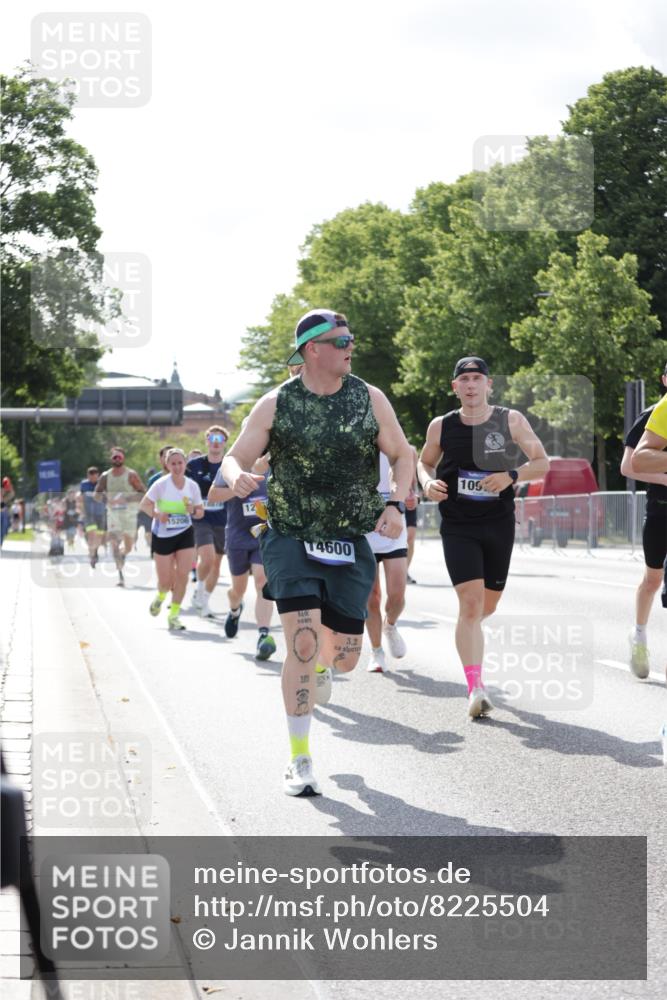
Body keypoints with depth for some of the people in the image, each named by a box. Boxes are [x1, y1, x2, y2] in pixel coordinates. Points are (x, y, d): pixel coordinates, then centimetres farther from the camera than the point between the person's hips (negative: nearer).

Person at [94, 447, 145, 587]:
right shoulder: (105, 476, 5)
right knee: (114, 543, -16)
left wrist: (126, 499, -21)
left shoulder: (131, 475, -4)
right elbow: (96, 494, 10)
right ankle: (120, 574, -17)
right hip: (113, 514, 1)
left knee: (128, 547, 5)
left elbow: (143, 493, -7)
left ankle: (122, 554, 40)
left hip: (129, 514, -1)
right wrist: (107, 499, -12)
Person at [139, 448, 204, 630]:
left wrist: (194, 511, -15)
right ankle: (160, 597, 38)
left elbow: (200, 512, 8)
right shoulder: (161, 484, -12)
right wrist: (157, 514, -30)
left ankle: (174, 615, 5)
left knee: (182, 576, -8)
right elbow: (144, 504, -12)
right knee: (165, 581, 1)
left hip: (185, 534, 2)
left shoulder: (192, 486, -2)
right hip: (162, 535, -2)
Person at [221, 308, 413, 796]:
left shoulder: (370, 399, 1)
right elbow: (235, 458, 1)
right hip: (290, 539, -2)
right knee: (302, 646, -15)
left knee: (344, 659, 4)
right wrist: (237, 476, -24)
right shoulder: (275, 404, -3)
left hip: (351, 545, 2)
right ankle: (300, 760, -4)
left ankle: (323, 651, 45)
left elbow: (402, 455, 10)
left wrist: (395, 504, -6)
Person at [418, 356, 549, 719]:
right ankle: (476, 688, -18)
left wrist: (511, 476, -17)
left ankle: (468, 634, 51)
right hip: (458, 526, -2)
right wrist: (428, 482, -7)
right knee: (470, 602, -15)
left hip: (499, 524, 2)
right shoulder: (441, 427, -1)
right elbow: (425, 462, 16)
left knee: (487, 604, 14)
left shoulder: (511, 421, -2)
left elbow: (542, 463, 2)